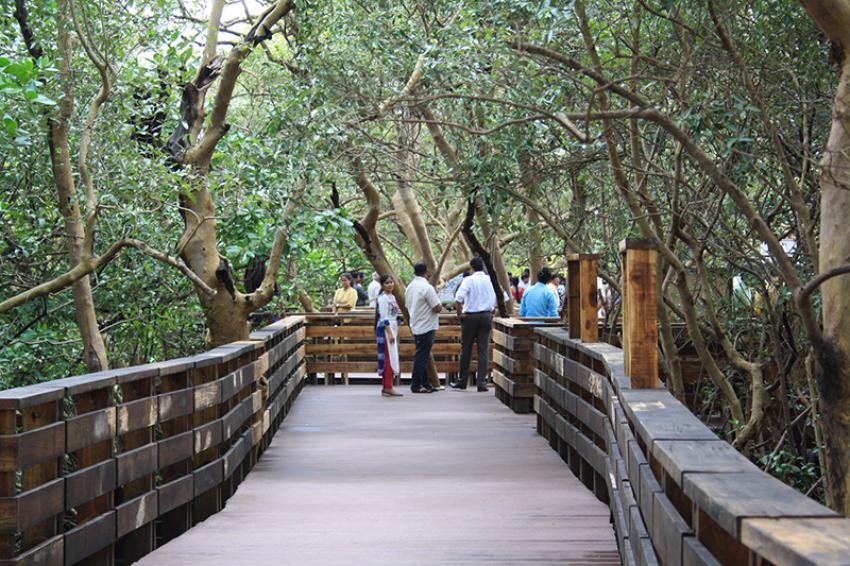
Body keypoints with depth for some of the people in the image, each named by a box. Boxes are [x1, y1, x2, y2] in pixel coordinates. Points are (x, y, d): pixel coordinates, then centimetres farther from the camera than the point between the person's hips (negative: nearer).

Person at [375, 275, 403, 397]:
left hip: (392, 328, 9)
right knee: (389, 357, -9)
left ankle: (386, 386, 15)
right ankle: (388, 387, -7)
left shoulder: (392, 297, 15)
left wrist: (395, 332, 19)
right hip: (385, 329, -9)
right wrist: (390, 333, -21)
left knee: (391, 358, 10)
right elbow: (384, 317, -17)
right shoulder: (383, 298, -12)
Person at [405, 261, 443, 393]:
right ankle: (416, 385, -1)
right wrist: (440, 305, 3)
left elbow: (407, 306, 18)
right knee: (422, 356, -4)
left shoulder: (410, 287, 9)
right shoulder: (427, 287, -18)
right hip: (427, 327, -8)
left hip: (415, 326, 8)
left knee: (422, 356, 14)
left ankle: (425, 384, 20)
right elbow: (437, 308, -18)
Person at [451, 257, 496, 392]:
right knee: (483, 349, 3)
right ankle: (481, 382, -3)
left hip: (470, 316, -3)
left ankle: (462, 381, 15)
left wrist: (459, 313, -7)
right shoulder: (490, 280, 2)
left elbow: (458, 298, -20)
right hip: (486, 316, 3)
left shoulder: (469, 280, -9)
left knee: (466, 349, 8)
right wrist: (492, 311, 13)